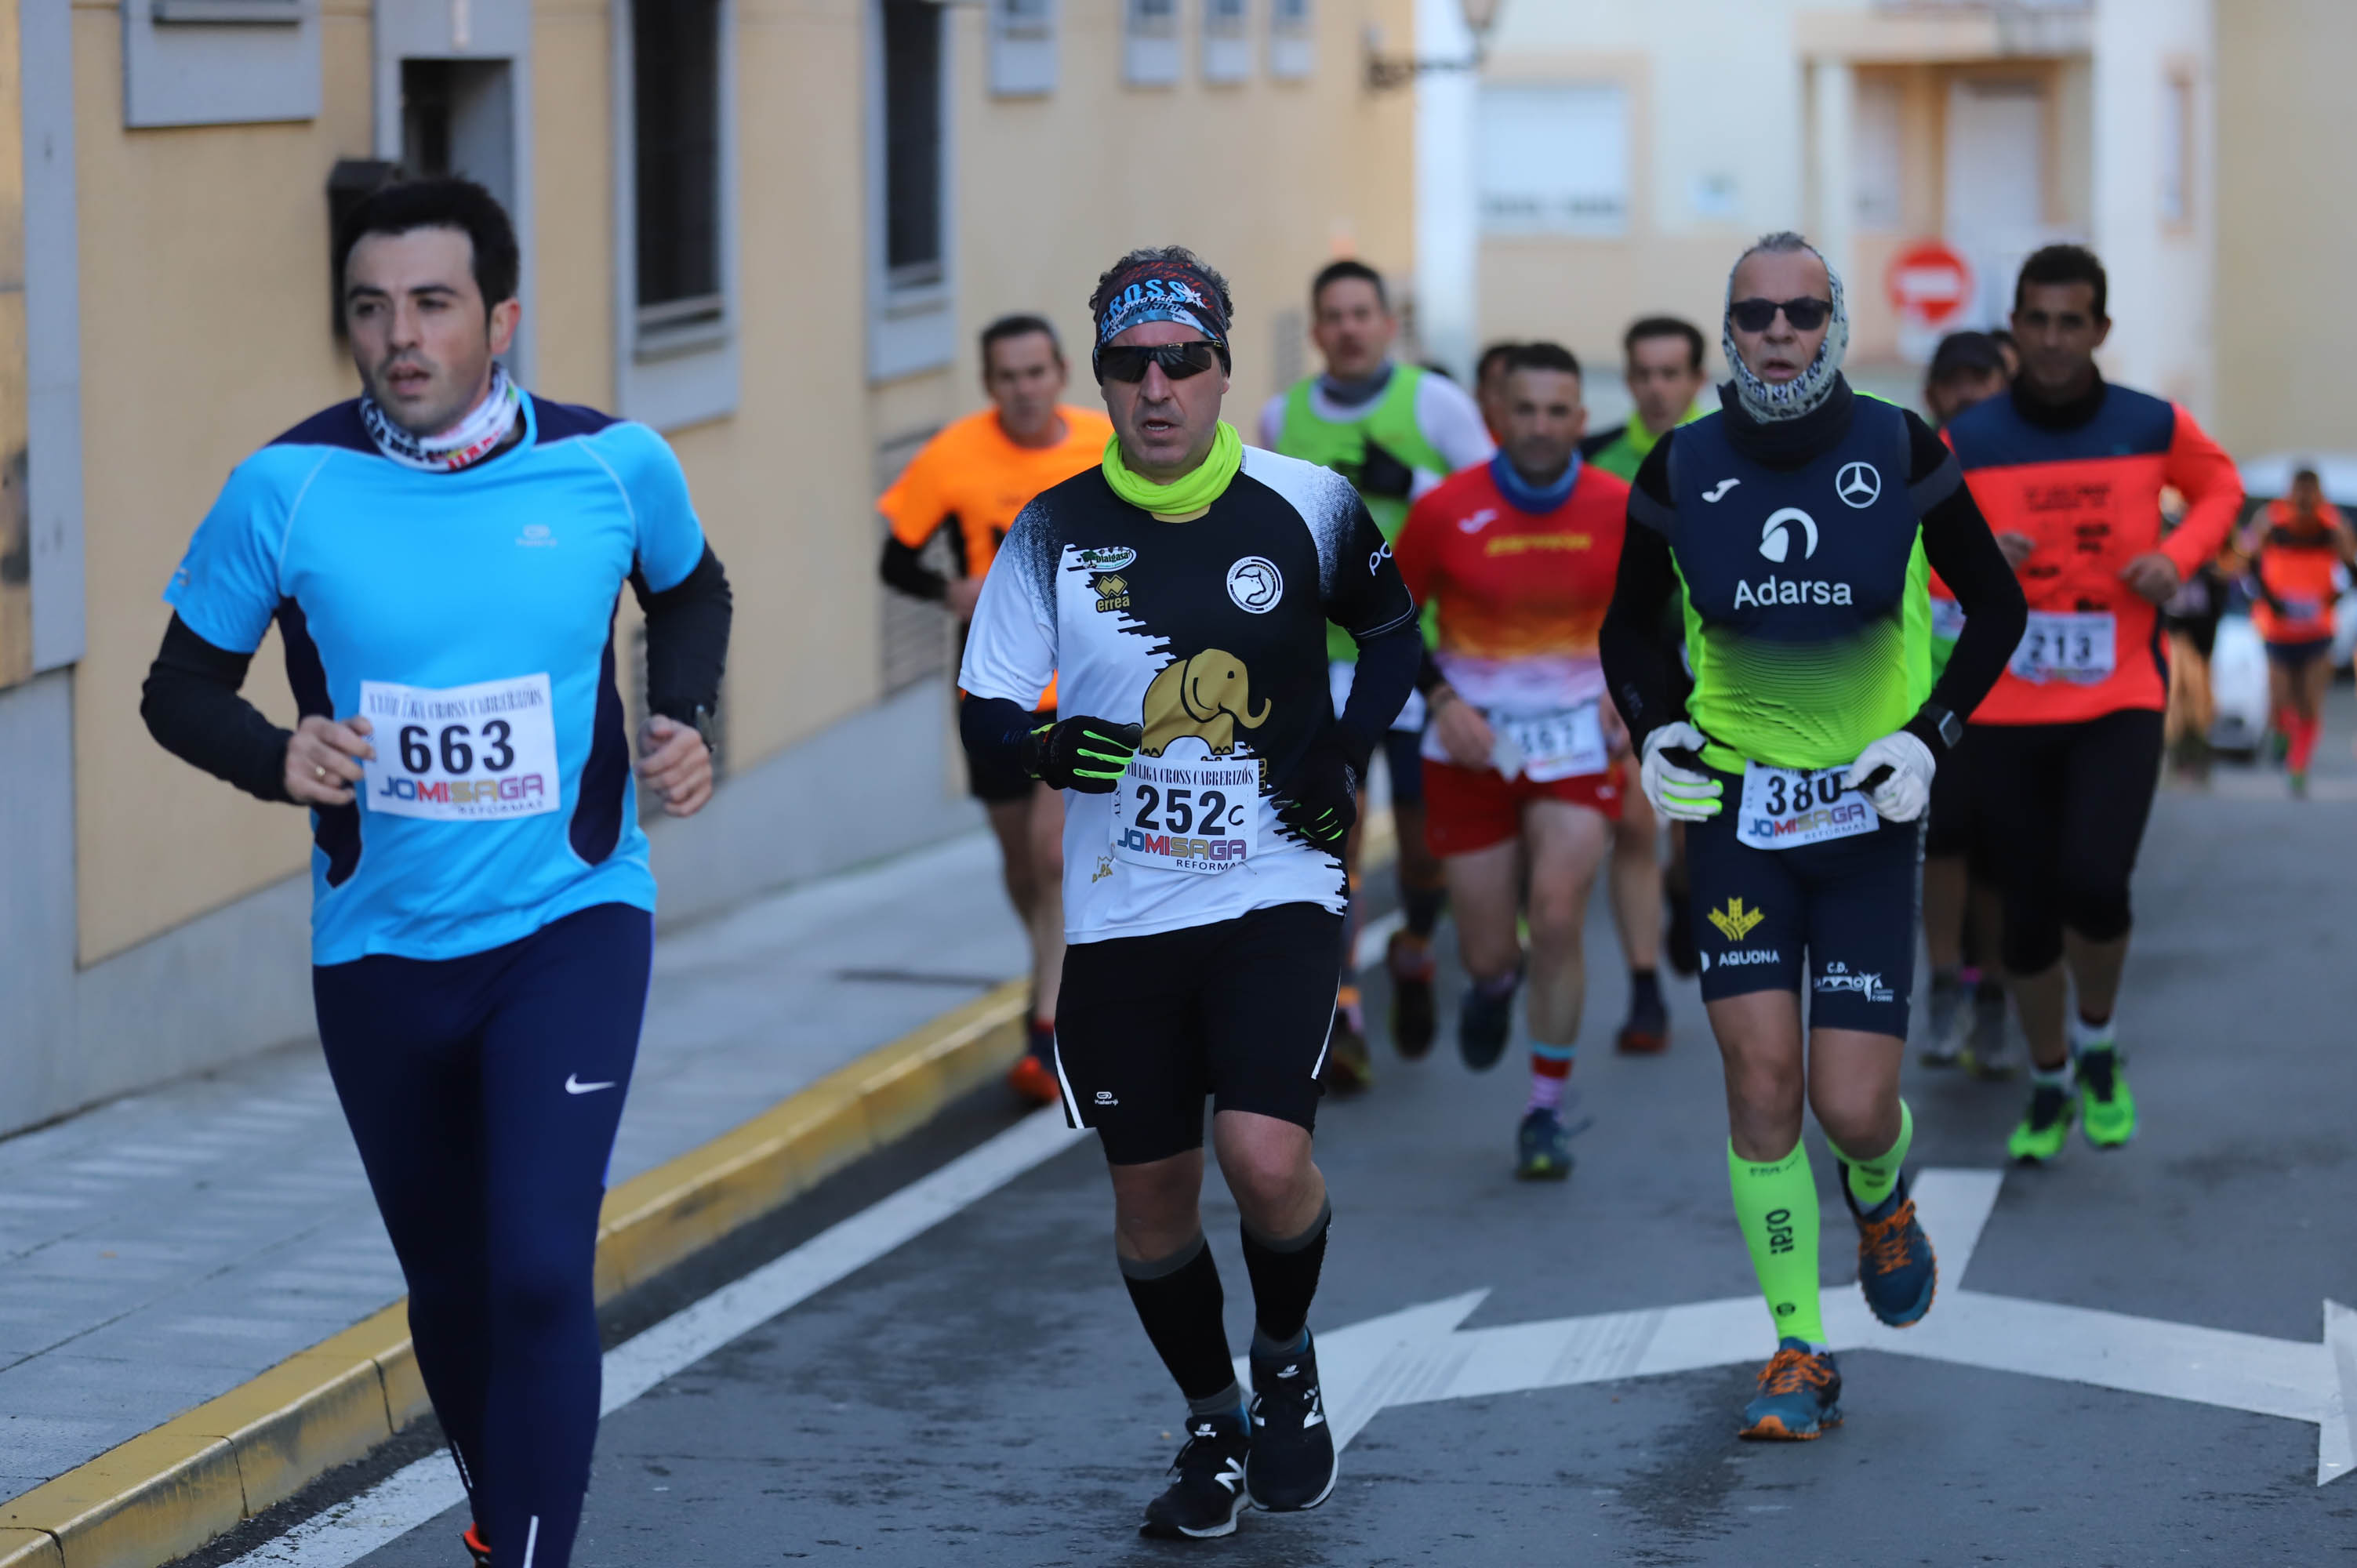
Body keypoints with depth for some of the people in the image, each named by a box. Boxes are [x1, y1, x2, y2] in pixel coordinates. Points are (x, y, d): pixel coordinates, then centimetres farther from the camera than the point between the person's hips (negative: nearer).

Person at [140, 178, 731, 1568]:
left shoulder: (613, 465, -7)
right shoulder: (288, 488, -10)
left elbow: (690, 589, 16)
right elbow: (183, 686, 1)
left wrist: (686, 719, -2)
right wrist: (276, 757, -19)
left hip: (572, 924, -2)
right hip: (379, 946, 2)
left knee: (541, 1270, -18)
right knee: (450, 1282, 16)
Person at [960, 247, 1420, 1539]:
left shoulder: (1306, 506, -3)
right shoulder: (1054, 532, -1)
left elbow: (1401, 626, 14)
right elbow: (984, 708, 1)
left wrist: (1351, 751, 0)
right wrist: (1045, 745, -20)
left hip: (1277, 892, -2)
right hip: (1120, 909, 2)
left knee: (1266, 1162, -19)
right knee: (1150, 1199, 9)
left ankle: (1286, 1357, 13)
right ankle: (1214, 1422, 33)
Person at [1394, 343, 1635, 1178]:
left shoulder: (1620, 510, -6)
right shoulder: (1446, 511, -10)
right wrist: (1441, 700, -10)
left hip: (1575, 742, 0)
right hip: (1473, 747, 0)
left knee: (1557, 922, -14)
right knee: (1489, 950, 4)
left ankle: (1547, 1113, 2)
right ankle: (1493, 983, 45)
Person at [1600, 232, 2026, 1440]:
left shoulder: (1901, 453, -5)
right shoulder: (1681, 468, -2)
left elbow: (1997, 608, 6)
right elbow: (1629, 624, 15)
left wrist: (1930, 737, -5)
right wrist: (1652, 732, -2)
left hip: (1868, 809, -1)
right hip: (1735, 800, 1)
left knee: (1853, 1109, -5)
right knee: (1761, 1078, -9)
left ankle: (1880, 1197, 33)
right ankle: (1798, 1351, 5)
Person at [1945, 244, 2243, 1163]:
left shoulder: (2152, 427, 0)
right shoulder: (1967, 442, -2)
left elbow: (2220, 486, 18)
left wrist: (2179, 556, -1)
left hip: (2121, 702, -1)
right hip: (2007, 708, 1)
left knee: (2094, 881, -20)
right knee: (2028, 912, 5)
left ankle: (2097, 1048, 9)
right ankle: (2049, 1086, 28)